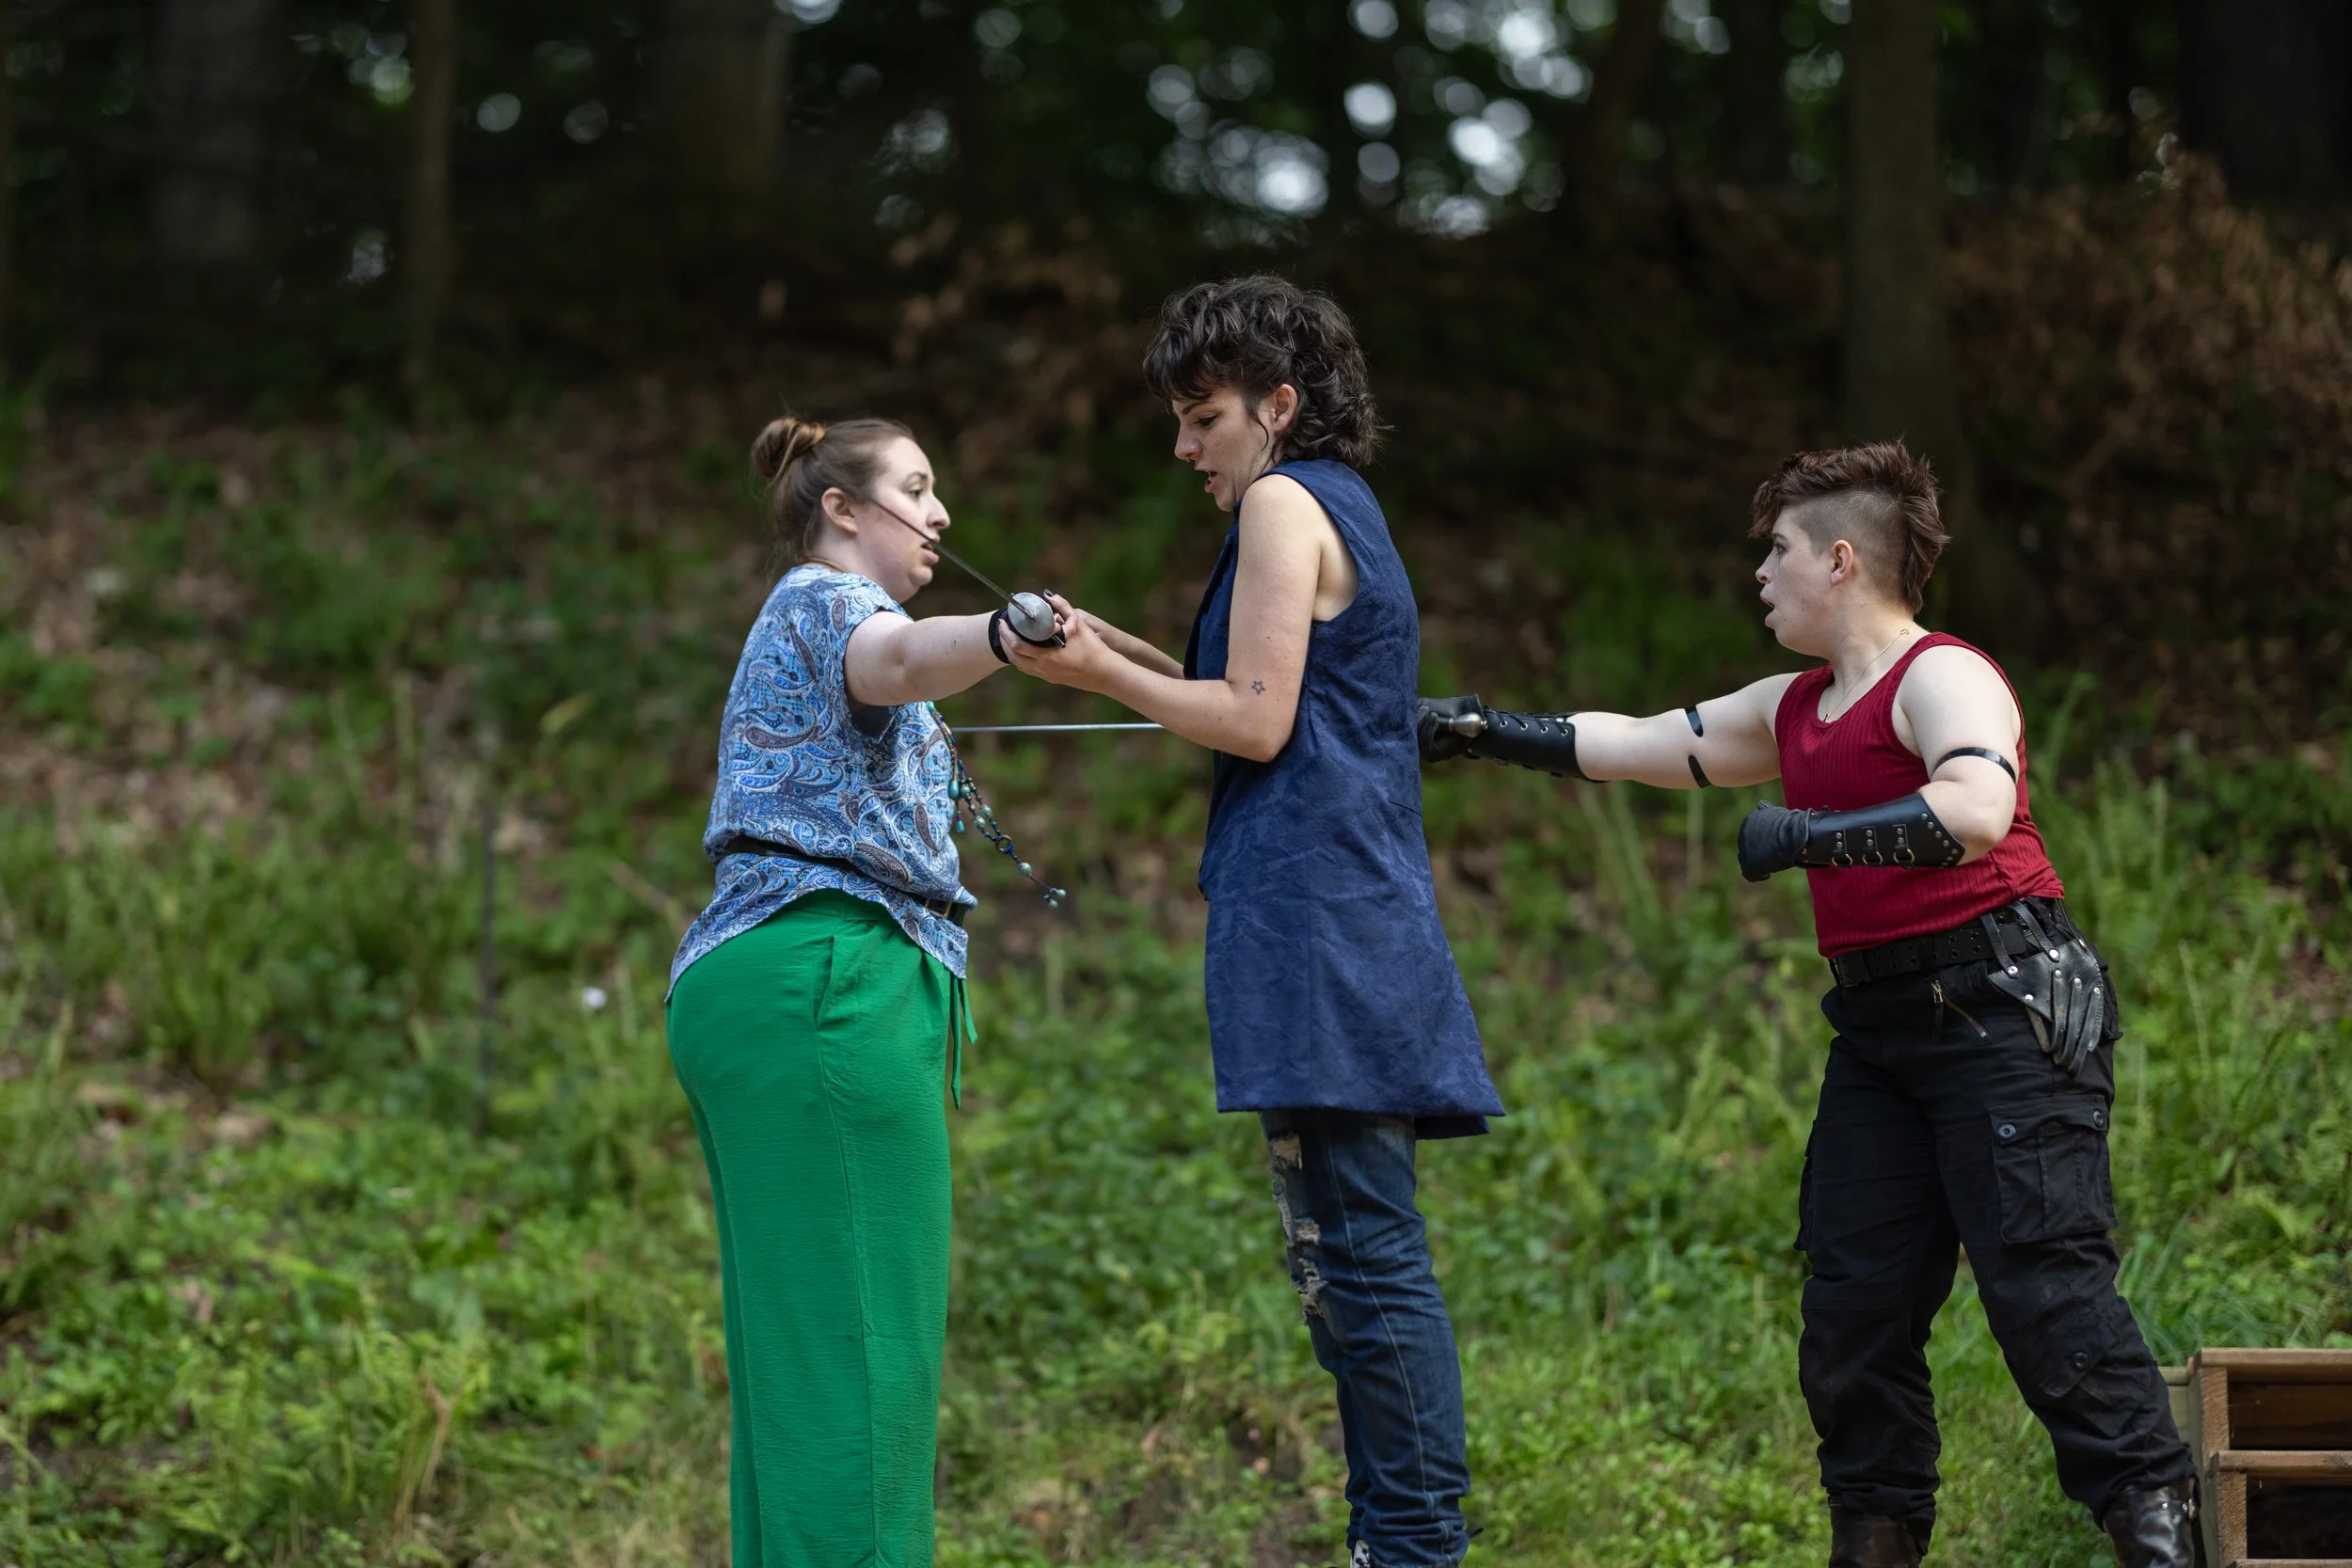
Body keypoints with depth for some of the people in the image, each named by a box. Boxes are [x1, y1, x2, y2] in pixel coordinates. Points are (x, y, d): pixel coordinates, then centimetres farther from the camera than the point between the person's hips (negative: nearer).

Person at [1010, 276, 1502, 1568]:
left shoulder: (1286, 502, -5)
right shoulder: (1346, 510, 23)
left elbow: (1256, 725, -10)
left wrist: (1101, 676, -1)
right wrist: (1118, 651, 21)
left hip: (1315, 918, -10)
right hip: (1357, 921, 10)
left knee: (1361, 1247, -11)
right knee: (1343, 1254, 10)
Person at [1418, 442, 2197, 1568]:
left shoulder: (1941, 678, -9)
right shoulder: (1792, 712, 19)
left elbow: (1974, 812, -28)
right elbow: (1632, 744, 27)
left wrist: (1805, 835, -25)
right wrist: (1485, 733, 25)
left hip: (2001, 1009, -9)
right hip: (1880, 1028, 9)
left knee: (2042, 1282, -15)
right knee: (1853, 1302, 5)